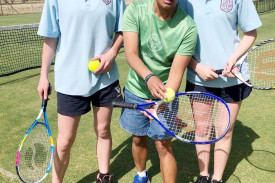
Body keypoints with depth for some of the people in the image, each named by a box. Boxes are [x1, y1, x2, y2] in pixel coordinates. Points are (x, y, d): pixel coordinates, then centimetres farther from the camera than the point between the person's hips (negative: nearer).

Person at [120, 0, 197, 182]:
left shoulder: (188, 27, -19)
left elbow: (176, 72, -19)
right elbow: (131, 54, -23)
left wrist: (164, 99, -35)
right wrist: (149, 77, -42)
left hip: (164, 93, -2)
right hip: (136, 90, 3)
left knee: (163, 145, -1)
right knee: (138, 138, 19)